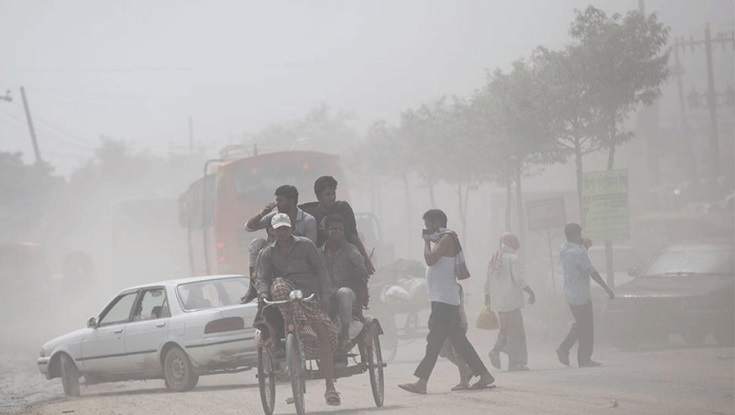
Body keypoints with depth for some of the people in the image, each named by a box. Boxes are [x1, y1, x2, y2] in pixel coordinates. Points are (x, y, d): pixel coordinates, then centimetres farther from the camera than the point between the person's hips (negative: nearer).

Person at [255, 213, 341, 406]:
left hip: (310, 297, -1)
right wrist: (262, 294, -24)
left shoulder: (305, 245, 6)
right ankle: (301, 327, -38)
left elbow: (321, 270, 4)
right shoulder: (267, 253, 9)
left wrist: (325, 297, -7)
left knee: (322, 335, -19)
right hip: (286, 301, 1)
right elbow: (261, 278, -1)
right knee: (279, 285, -33)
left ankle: (330, 387, -18)